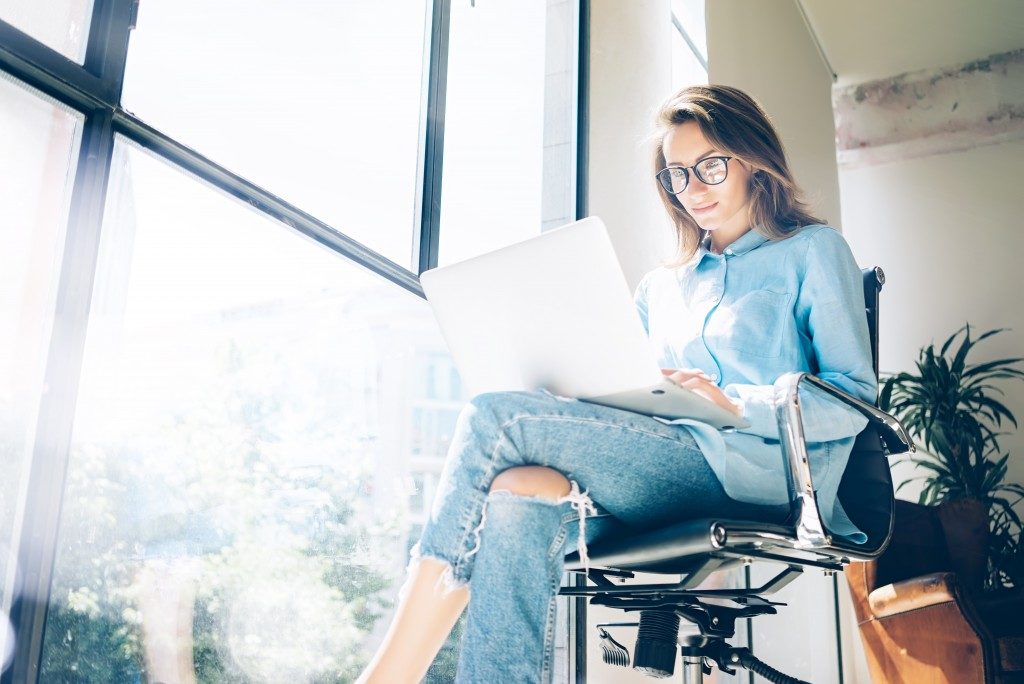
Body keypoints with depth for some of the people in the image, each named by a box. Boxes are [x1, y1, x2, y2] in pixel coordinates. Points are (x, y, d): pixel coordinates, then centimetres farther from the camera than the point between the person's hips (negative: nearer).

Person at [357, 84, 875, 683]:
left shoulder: (813, 251, 12)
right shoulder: (659, 287, 28)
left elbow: (856, 397, 1)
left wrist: (737, 405, -15)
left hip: (756, 474, -5)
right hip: (668, 474, 5)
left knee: (497, 419, -21)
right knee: (518, 502, -30)